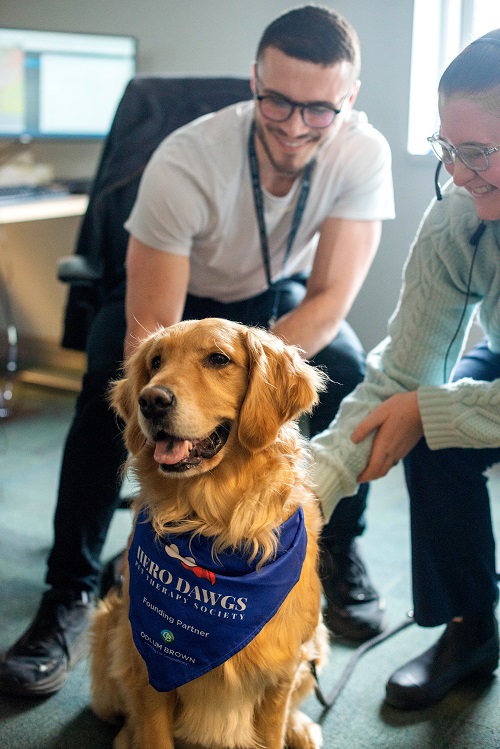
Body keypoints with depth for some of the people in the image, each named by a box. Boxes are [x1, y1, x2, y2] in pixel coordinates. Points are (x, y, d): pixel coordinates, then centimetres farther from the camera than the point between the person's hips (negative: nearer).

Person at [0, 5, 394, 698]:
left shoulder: (363, 153, -27)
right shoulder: (184, 162, -35)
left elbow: (329, 298, -29)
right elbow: (149, 324, -35)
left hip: (280, 299, 2)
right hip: (177, 295, -2)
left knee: (350, 375, -25)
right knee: (109, 388, -29)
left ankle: (340, 555, 1)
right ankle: (68, 595, -15)